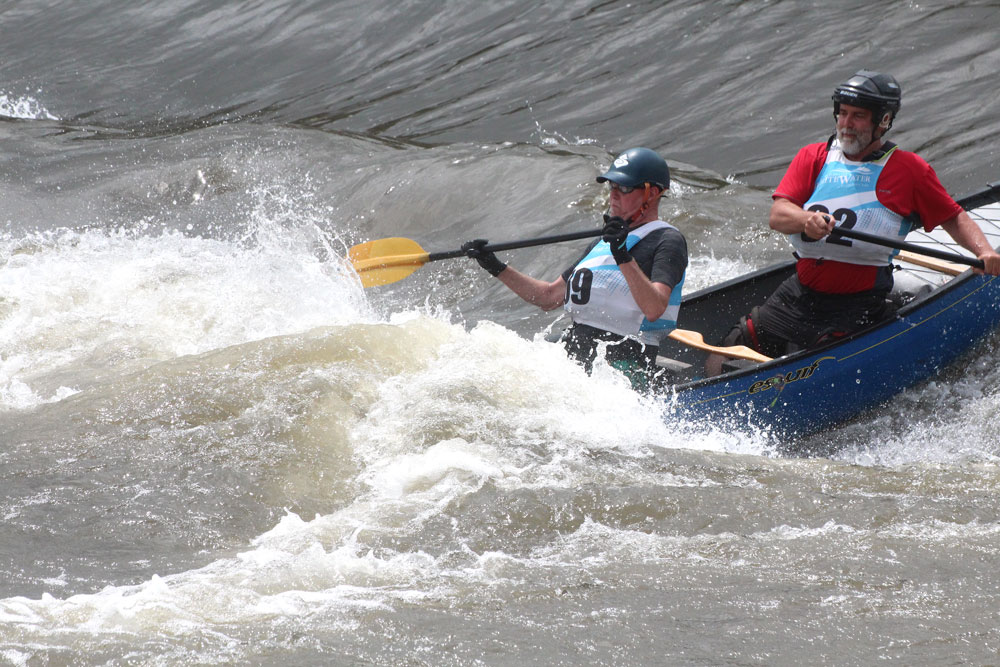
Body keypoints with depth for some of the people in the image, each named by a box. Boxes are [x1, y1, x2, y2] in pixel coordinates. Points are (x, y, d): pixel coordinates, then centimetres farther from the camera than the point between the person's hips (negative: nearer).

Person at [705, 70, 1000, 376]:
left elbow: (955, 218, 7)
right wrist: (807, 219, -28)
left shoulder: (909, 169, 2)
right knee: (721, 362, -3)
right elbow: (777, 215, -5)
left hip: (857, 309, -4)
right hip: (799, 294, 4)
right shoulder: (813, 157, 8)